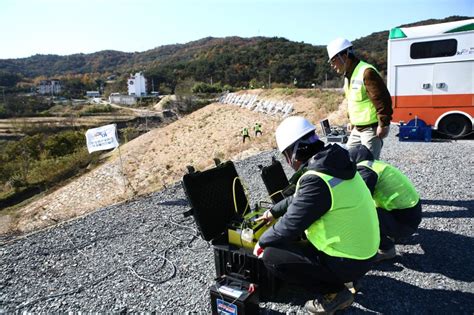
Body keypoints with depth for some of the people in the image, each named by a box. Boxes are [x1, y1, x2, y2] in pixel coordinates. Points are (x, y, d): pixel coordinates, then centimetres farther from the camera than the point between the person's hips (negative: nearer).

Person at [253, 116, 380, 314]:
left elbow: (290, 225, -22)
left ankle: (335, 292, 2)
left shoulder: (316, 180, -28)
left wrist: (261, 241, -3)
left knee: (270, 256, -9)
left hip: (349, 261, -9)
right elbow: (300, 198, 16)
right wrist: (273, 212, 25)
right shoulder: (334, 164, 1)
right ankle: (342, 276, 19)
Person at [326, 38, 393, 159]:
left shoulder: (366, 72, -20)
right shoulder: (348, 74, 12)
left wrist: (383, 125, -20)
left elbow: (382, 99, -22)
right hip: (356, 129, 9)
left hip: (371, 129, -9)